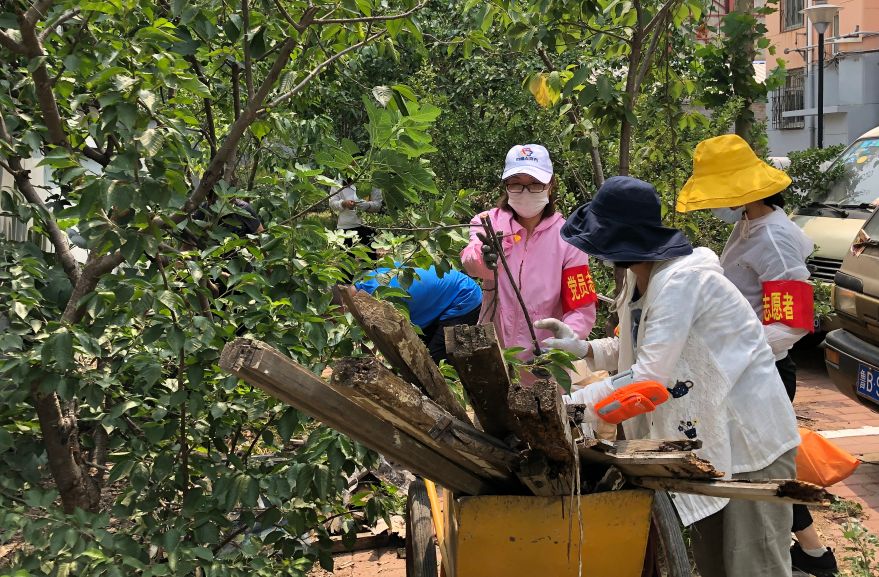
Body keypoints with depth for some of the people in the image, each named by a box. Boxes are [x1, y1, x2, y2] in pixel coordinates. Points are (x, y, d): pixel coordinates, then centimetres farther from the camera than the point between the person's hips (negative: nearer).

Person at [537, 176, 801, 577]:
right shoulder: (641, 278, 4)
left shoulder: (680, 279, -25)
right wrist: (581, 346, 0)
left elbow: (651, 376, -31)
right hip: (709, 437, 10)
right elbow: (640, 349, 15)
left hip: (751, 440, -9)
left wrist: (571, 403, -28)